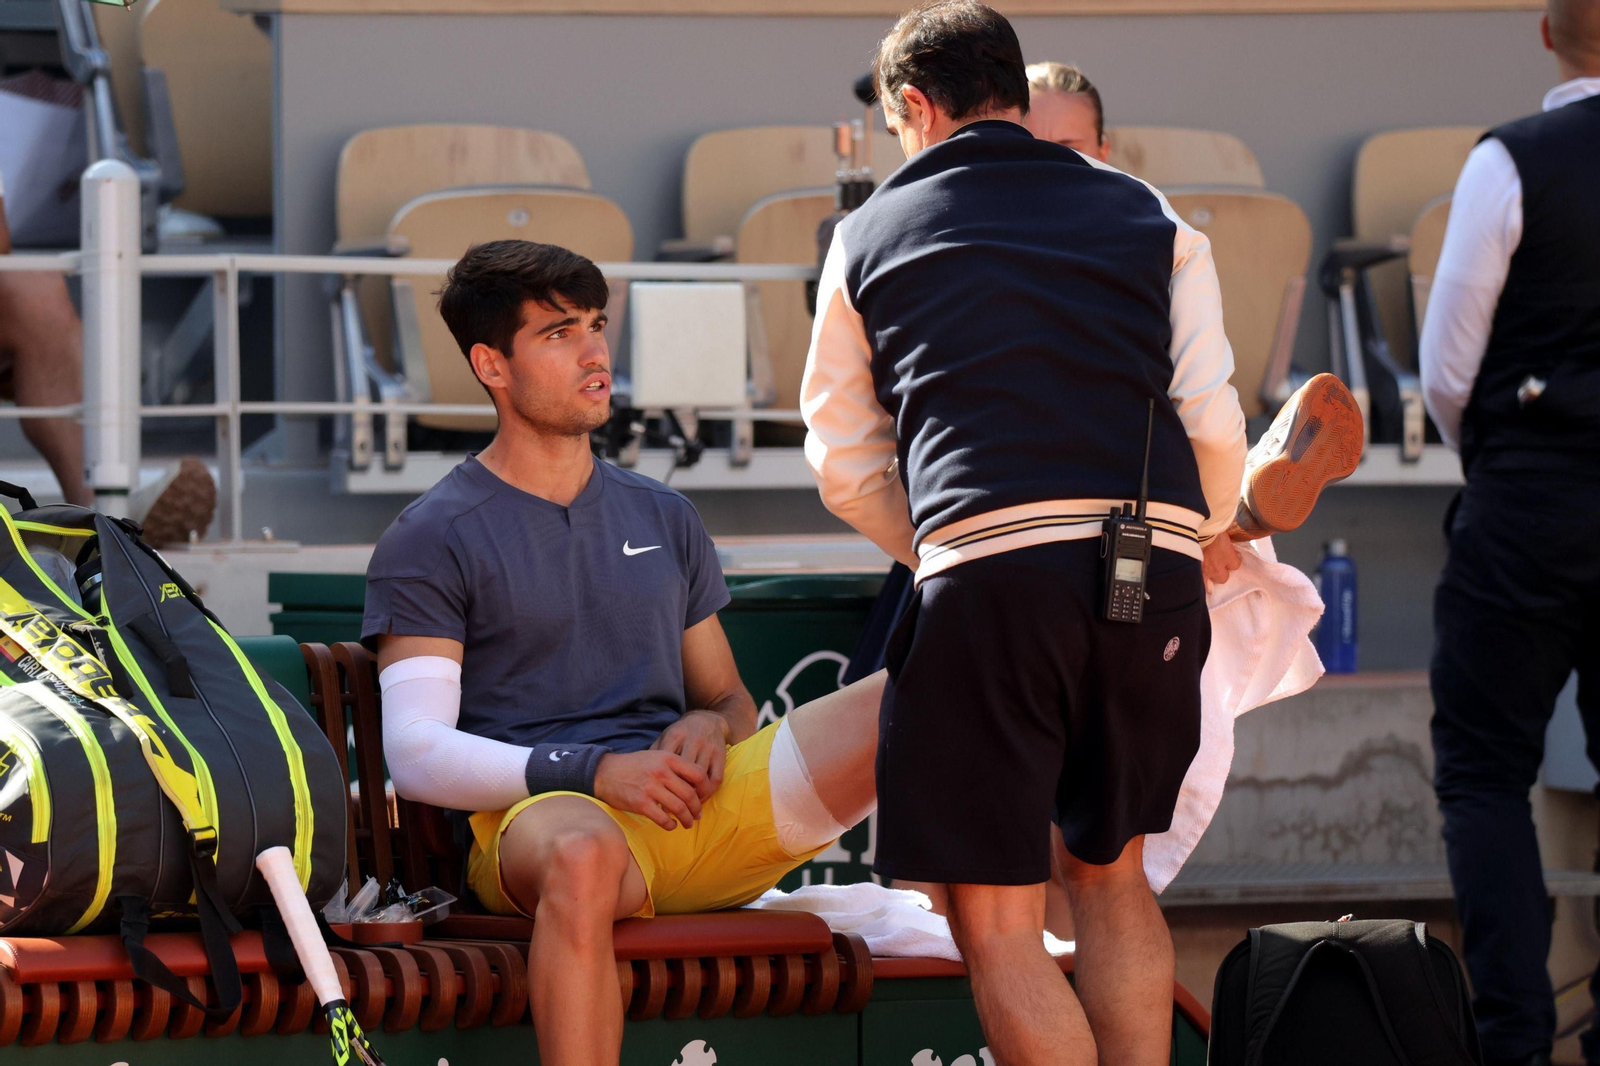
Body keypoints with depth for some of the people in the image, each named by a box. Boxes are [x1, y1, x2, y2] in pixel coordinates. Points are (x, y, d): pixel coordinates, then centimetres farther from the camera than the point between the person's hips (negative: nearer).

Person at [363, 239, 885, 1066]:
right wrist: (591, 772, -18)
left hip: (694, 809, 5)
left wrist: (713, 726, 1)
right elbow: (415, 753, -5)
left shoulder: (661, 519, 24)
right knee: (582, 854, -44)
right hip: (534, 813, -5)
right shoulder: (428, 544, 6)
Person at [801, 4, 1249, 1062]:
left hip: (989, 576, -3)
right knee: (1111, 870, 22)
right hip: (1154, 578, 3)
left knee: (995, 917, 1)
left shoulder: (871, 234, 15)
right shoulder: (1147, 214, 18)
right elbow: (1213, 420, 11)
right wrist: (1210, 535, 30)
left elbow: (847, 469, 18)